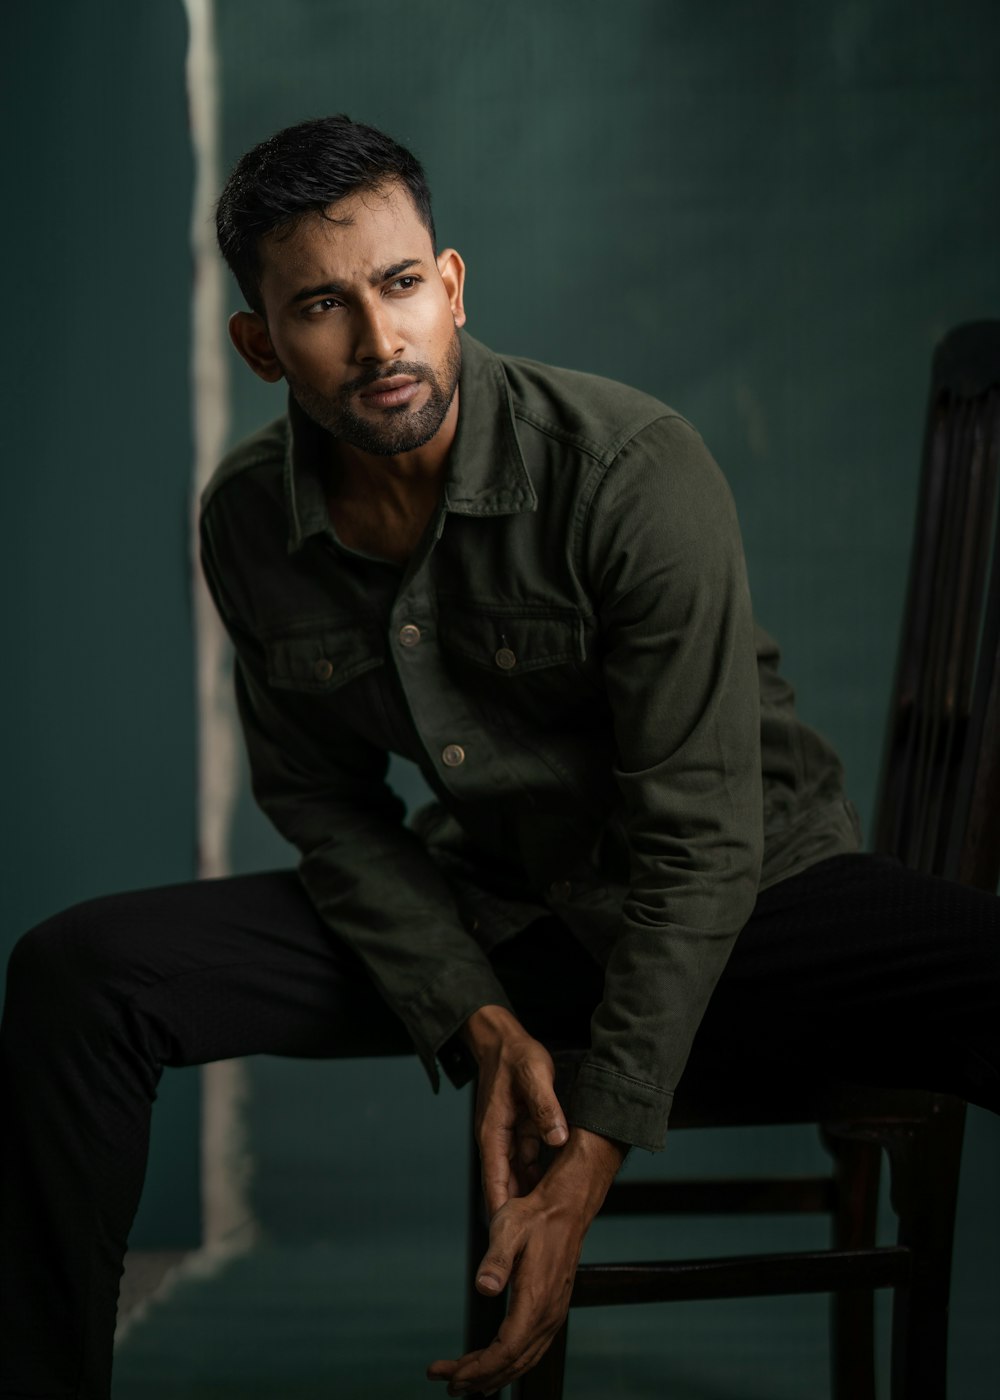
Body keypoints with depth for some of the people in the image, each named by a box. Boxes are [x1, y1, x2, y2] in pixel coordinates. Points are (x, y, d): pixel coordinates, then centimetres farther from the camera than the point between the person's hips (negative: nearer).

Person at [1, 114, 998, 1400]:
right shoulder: (250, 523, -6)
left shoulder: (635, 471, -22)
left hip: (743, 908, -4)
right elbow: (321, 798, 6)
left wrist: (585, 1170, -25)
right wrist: (475, 1016, -11)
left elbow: (698, 846, -21)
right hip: (478, 914, 4)